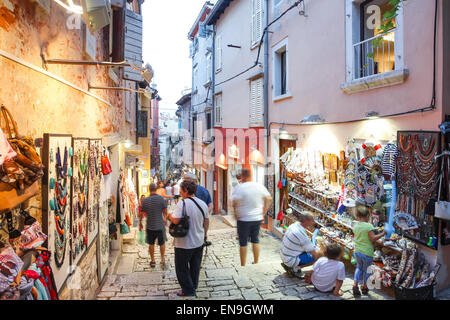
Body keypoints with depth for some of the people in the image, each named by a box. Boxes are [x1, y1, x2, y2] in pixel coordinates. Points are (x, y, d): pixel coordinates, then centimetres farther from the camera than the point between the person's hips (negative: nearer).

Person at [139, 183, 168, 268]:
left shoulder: (145, 200, -7)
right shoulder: (161, 199, -10)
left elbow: (142, 214, 1)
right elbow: (165, 212, -3)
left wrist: (140, 223, 16)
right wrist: (165, 220, 15)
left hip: (150, 226, 1)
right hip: (160, 225, -1)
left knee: (151, 244, 15)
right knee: (162, 243, 16)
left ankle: (153, 261, 23)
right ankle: (163, 259, 22)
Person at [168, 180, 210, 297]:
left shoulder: (183, 203, -21)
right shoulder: (202, 203, 1)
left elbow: (175, 220, -29)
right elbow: (206, 222, 9)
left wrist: (170, 216, -8)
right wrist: (204, 234, 23)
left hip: (184, 243, -7)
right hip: (199, 241, 7)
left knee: (181, 267, 11)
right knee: (195, 266, 20)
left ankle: (188, 290, 19)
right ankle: (193, 286, 35)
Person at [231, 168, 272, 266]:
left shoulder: (239, 188, -14)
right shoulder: (260, 186, 1)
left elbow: (235, 203, -24)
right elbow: (269, 199, 4)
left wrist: (236, 214, -9)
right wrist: (263, 213, 8)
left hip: (244, 219, -4)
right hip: (257, 218, 4)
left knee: (243, 242, 7)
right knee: (255, 240, 17)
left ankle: (243, 265, 16)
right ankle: (256, 263, 26)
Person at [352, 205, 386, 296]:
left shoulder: (355, 226, 1)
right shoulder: (368, 226, -18)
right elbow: (373, 238, -19)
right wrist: (382, 234, -10)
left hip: (357, 251, 5)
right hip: (367, 253, -5)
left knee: (359, 267, 24)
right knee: (366, 270, 16)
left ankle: (355, 285, 15)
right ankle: (364, 287, 30)